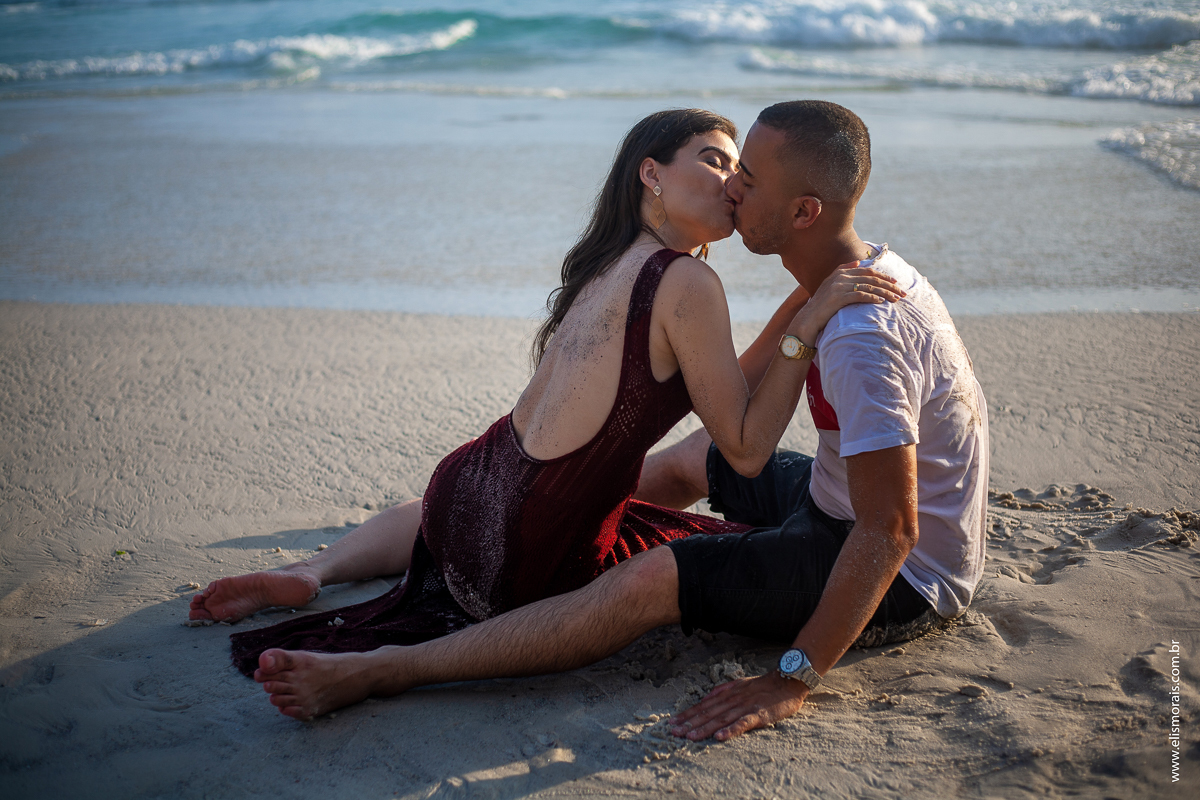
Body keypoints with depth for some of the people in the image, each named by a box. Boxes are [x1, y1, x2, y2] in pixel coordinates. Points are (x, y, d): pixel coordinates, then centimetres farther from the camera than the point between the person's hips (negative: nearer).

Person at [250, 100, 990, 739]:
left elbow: (891, 530, -35)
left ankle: (381, 671, -23)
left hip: (906, 577, -10)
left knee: (652, 581, -25)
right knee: (697, 456, 24)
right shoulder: (866, 270, 1)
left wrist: (793, 680, -35)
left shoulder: (864, 337, -31)